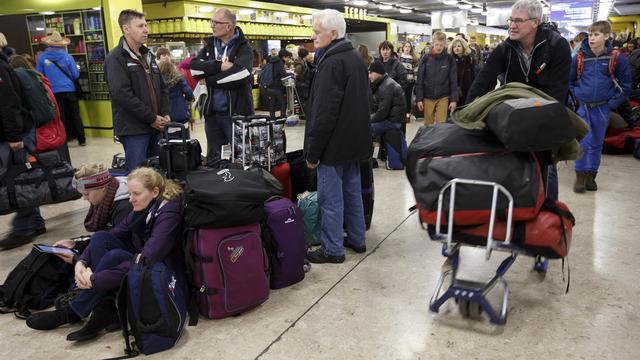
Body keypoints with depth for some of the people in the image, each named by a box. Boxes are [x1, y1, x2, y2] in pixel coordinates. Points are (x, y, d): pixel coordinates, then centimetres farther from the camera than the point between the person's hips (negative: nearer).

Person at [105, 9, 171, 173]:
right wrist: (151, 118, -15)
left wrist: (165, 114, 3)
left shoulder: (148, 55, 17)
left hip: (156, 127, 7)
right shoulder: (116, 58, -8)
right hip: (133, 129, -7)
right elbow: (122, 94, -19)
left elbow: (162, 88, 19)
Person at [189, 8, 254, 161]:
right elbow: (193, 67, -5)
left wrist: (210, 79, -12)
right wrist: (219, 66, -18)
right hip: (212, 112, 5)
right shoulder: (209, 46, 11)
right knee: (213, 158, 15)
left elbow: (239, 75, -24)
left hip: (237, 112, -5)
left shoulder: (244, 48, -6)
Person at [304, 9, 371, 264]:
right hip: (355, 141, 10)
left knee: (331, 198, 0)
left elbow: (323, 113, -23)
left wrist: (312, 152, -18)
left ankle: (332, 249, 10)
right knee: (352, 191, 17)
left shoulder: (332, 63, -19)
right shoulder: (355, 58, 12)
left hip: (334, 144, -9)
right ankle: (357, 239, 29)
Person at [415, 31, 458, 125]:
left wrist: (454, 99, -6)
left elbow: (453, 81, -1)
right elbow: (419, 80, -1)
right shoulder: (426, 58, -1)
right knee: (428, 125, 8)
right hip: (428, 98, 1)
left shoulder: (449, 59, -2)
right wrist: (419, 99, -5)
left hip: (443, 98, -1)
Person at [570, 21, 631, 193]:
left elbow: (625, 84, 4)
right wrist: (577, 96, 1)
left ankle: (591, 176, 22)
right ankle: (580, 177, 8)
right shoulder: (579, 58, -4)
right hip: (583, 107, -1)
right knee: (583, 143, -3)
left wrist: (613, 103, -3)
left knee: (596, 144, 10)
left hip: (602, 109, 1)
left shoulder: (616, 59, -4)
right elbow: (569, 81, 9)